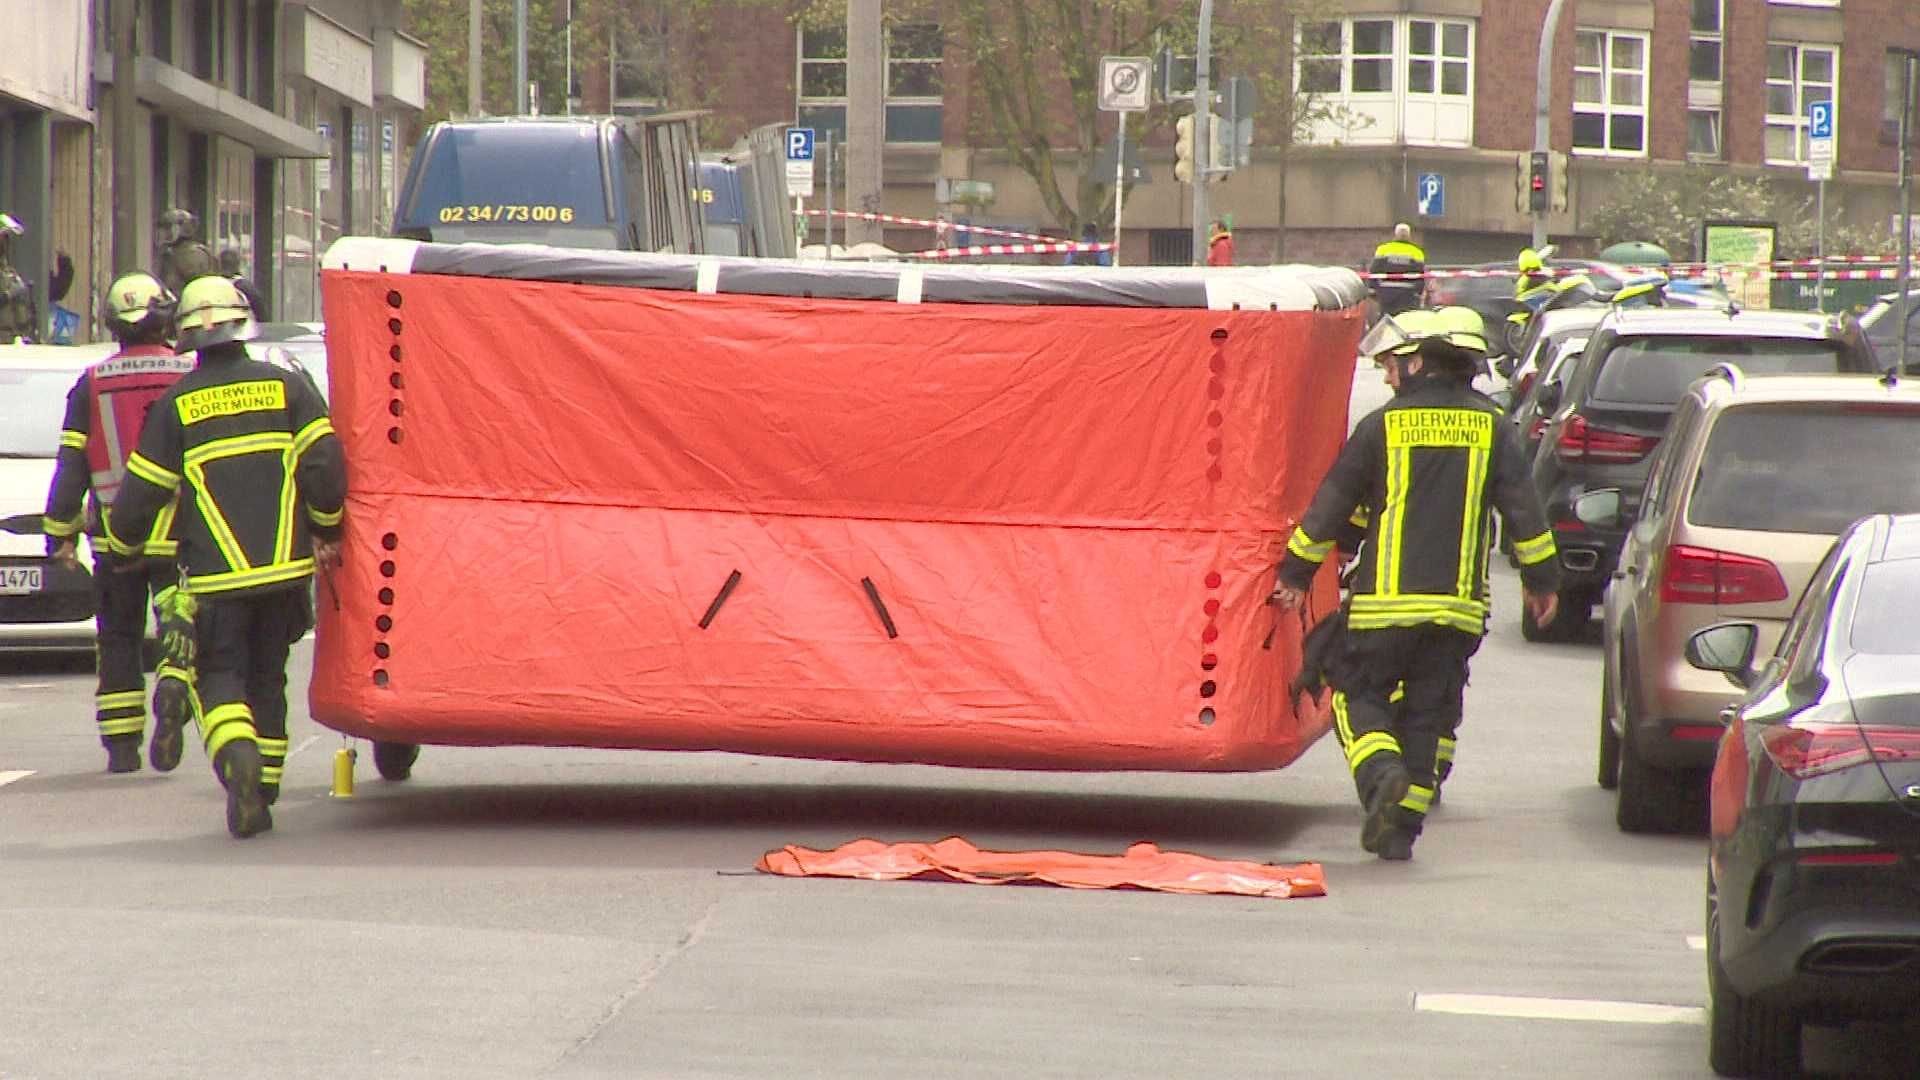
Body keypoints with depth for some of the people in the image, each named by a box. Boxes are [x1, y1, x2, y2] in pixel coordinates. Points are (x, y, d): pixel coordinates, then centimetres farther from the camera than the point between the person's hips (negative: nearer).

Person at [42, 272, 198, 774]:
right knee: (185, 627, 3)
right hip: (179, 535, -1)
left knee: (118, 638, 12)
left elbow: (70, 466, 1)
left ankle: (121, 743, 9)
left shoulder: (92, 386, 1)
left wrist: (60, 531, 7)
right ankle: (174, 687, -27)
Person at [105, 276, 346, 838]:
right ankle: (262, 794, 15)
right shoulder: (286, 386, 3)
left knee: (220, 677, 1)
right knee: (267, 678, 14)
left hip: (216, 574, -2)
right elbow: (324, 460, -6)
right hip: (283, 564, 2)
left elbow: (143, 489, 3)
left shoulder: (176, 403, 1)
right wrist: (327, 530, 8)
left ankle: (238, 756, -28)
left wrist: (118, 540, 20)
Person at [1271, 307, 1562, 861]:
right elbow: (1524, 510, 5)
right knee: (1428, 711, 11)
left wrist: (1296, 573, 12)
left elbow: (1331, 505, 2)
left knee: (1359, 694, 8)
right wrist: (1541, 580, 15)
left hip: (1386, 602, -3)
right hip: (1459, 604, 3)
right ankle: (1402, 827, 7)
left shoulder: (1382, 426, -2)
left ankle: (1383, 774, -20)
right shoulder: (1491, 429, 5)